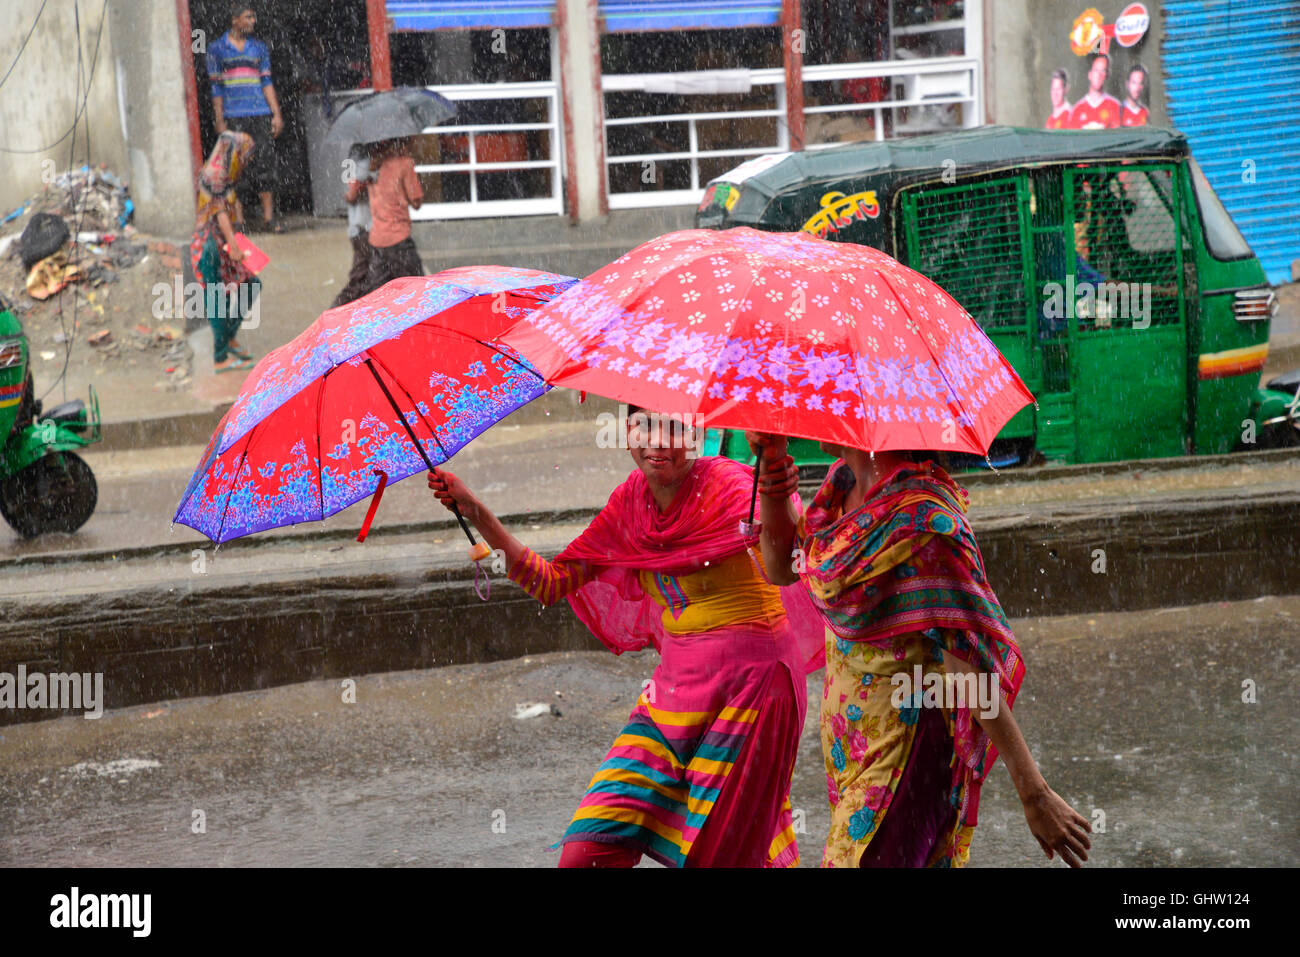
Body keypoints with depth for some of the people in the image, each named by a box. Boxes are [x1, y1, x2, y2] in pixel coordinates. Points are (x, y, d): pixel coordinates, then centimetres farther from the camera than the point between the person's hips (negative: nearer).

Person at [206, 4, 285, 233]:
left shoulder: (259, 47, 13)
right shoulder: (217, 48, 4)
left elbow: (267, 82, 11)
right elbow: (216, 87, 3)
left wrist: (277, 114, 3)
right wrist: (219, 122, -3)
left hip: (260, 114, 3)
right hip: (233, 117, -3)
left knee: (265, 162, -1)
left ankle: (269, 215, 3)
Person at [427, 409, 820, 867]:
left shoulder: (727, 483, -11)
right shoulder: (630, 502, 6)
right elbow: (551, 582, 8)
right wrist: (477, 513, 2)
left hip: (749, 683, -5)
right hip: (675, 683, 5)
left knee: (712, 854, 3)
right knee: (586, 852, -5)